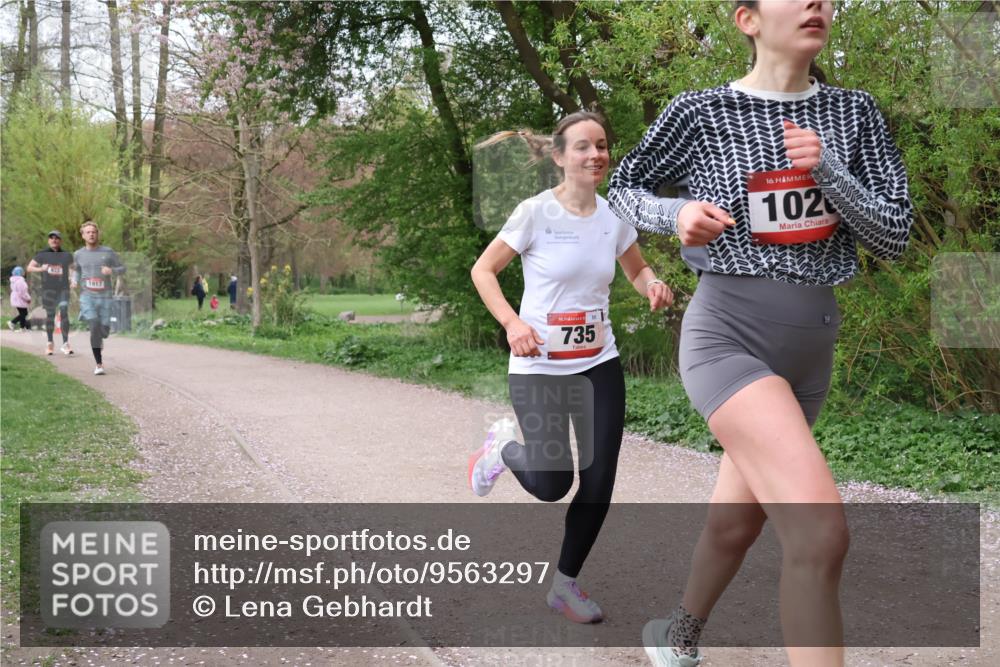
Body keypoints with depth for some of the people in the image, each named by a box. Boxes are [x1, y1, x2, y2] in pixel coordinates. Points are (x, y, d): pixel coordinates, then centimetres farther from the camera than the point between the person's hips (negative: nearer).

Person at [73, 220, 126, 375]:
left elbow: (122, 268, 8)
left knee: (104, 329, -2)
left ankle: (99, 339, 39)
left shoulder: (108, 252, 2)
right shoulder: (78, 254, 7)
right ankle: (99, 364, -10)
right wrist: (75, 281, 5)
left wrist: (111, 270, -13)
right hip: (87, 296, 0)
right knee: (94, 326, -18)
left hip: (105, 297, 0)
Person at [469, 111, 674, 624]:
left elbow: (637, 269, 16)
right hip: (538, 366, -4)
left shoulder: (614, 215, 0)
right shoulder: (536, 212, -13)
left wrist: (653, 286, -8)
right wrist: (511, 321, -21)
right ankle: (504, 448, 27)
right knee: (551, 484, -8)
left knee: (599, 484, 2)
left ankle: (565, 585, 22)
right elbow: (483, 270, -6)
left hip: (599, 365, 4)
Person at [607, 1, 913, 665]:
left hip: (811, 350, 6)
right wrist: (677, 212, -13)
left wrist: (826, 168, -15)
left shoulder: (854, 113, 5)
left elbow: (894, 236, 2)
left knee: (736, 519, 20)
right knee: (820, 529, -24)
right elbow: (624, 187, 8)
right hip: (727, 336, -5)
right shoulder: (701, 112, -6)